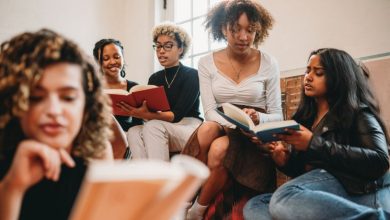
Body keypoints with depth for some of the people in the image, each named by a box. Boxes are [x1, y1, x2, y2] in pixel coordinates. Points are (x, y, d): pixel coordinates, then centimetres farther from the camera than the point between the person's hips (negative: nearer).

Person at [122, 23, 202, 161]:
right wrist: (137, 111, -20)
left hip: (190, 128, -4)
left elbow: (177, 114, -14)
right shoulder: (154, 79, 14)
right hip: (164, 135, 4)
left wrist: (145, 115, -29)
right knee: (134, 132, -25)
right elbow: (150, 112, 4)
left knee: (153, 126, -31)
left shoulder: (192, 75, -3)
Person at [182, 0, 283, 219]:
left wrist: (258, 118, -24)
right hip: (219, 128, 2)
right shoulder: (207, 63, 2)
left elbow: (277, 115, 0)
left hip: (254, 136, -1)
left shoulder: (268, 63, -1)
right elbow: (209, 111, -5)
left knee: (219, 150, -34)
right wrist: (234, 124, -27)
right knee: (207, 129, -35)